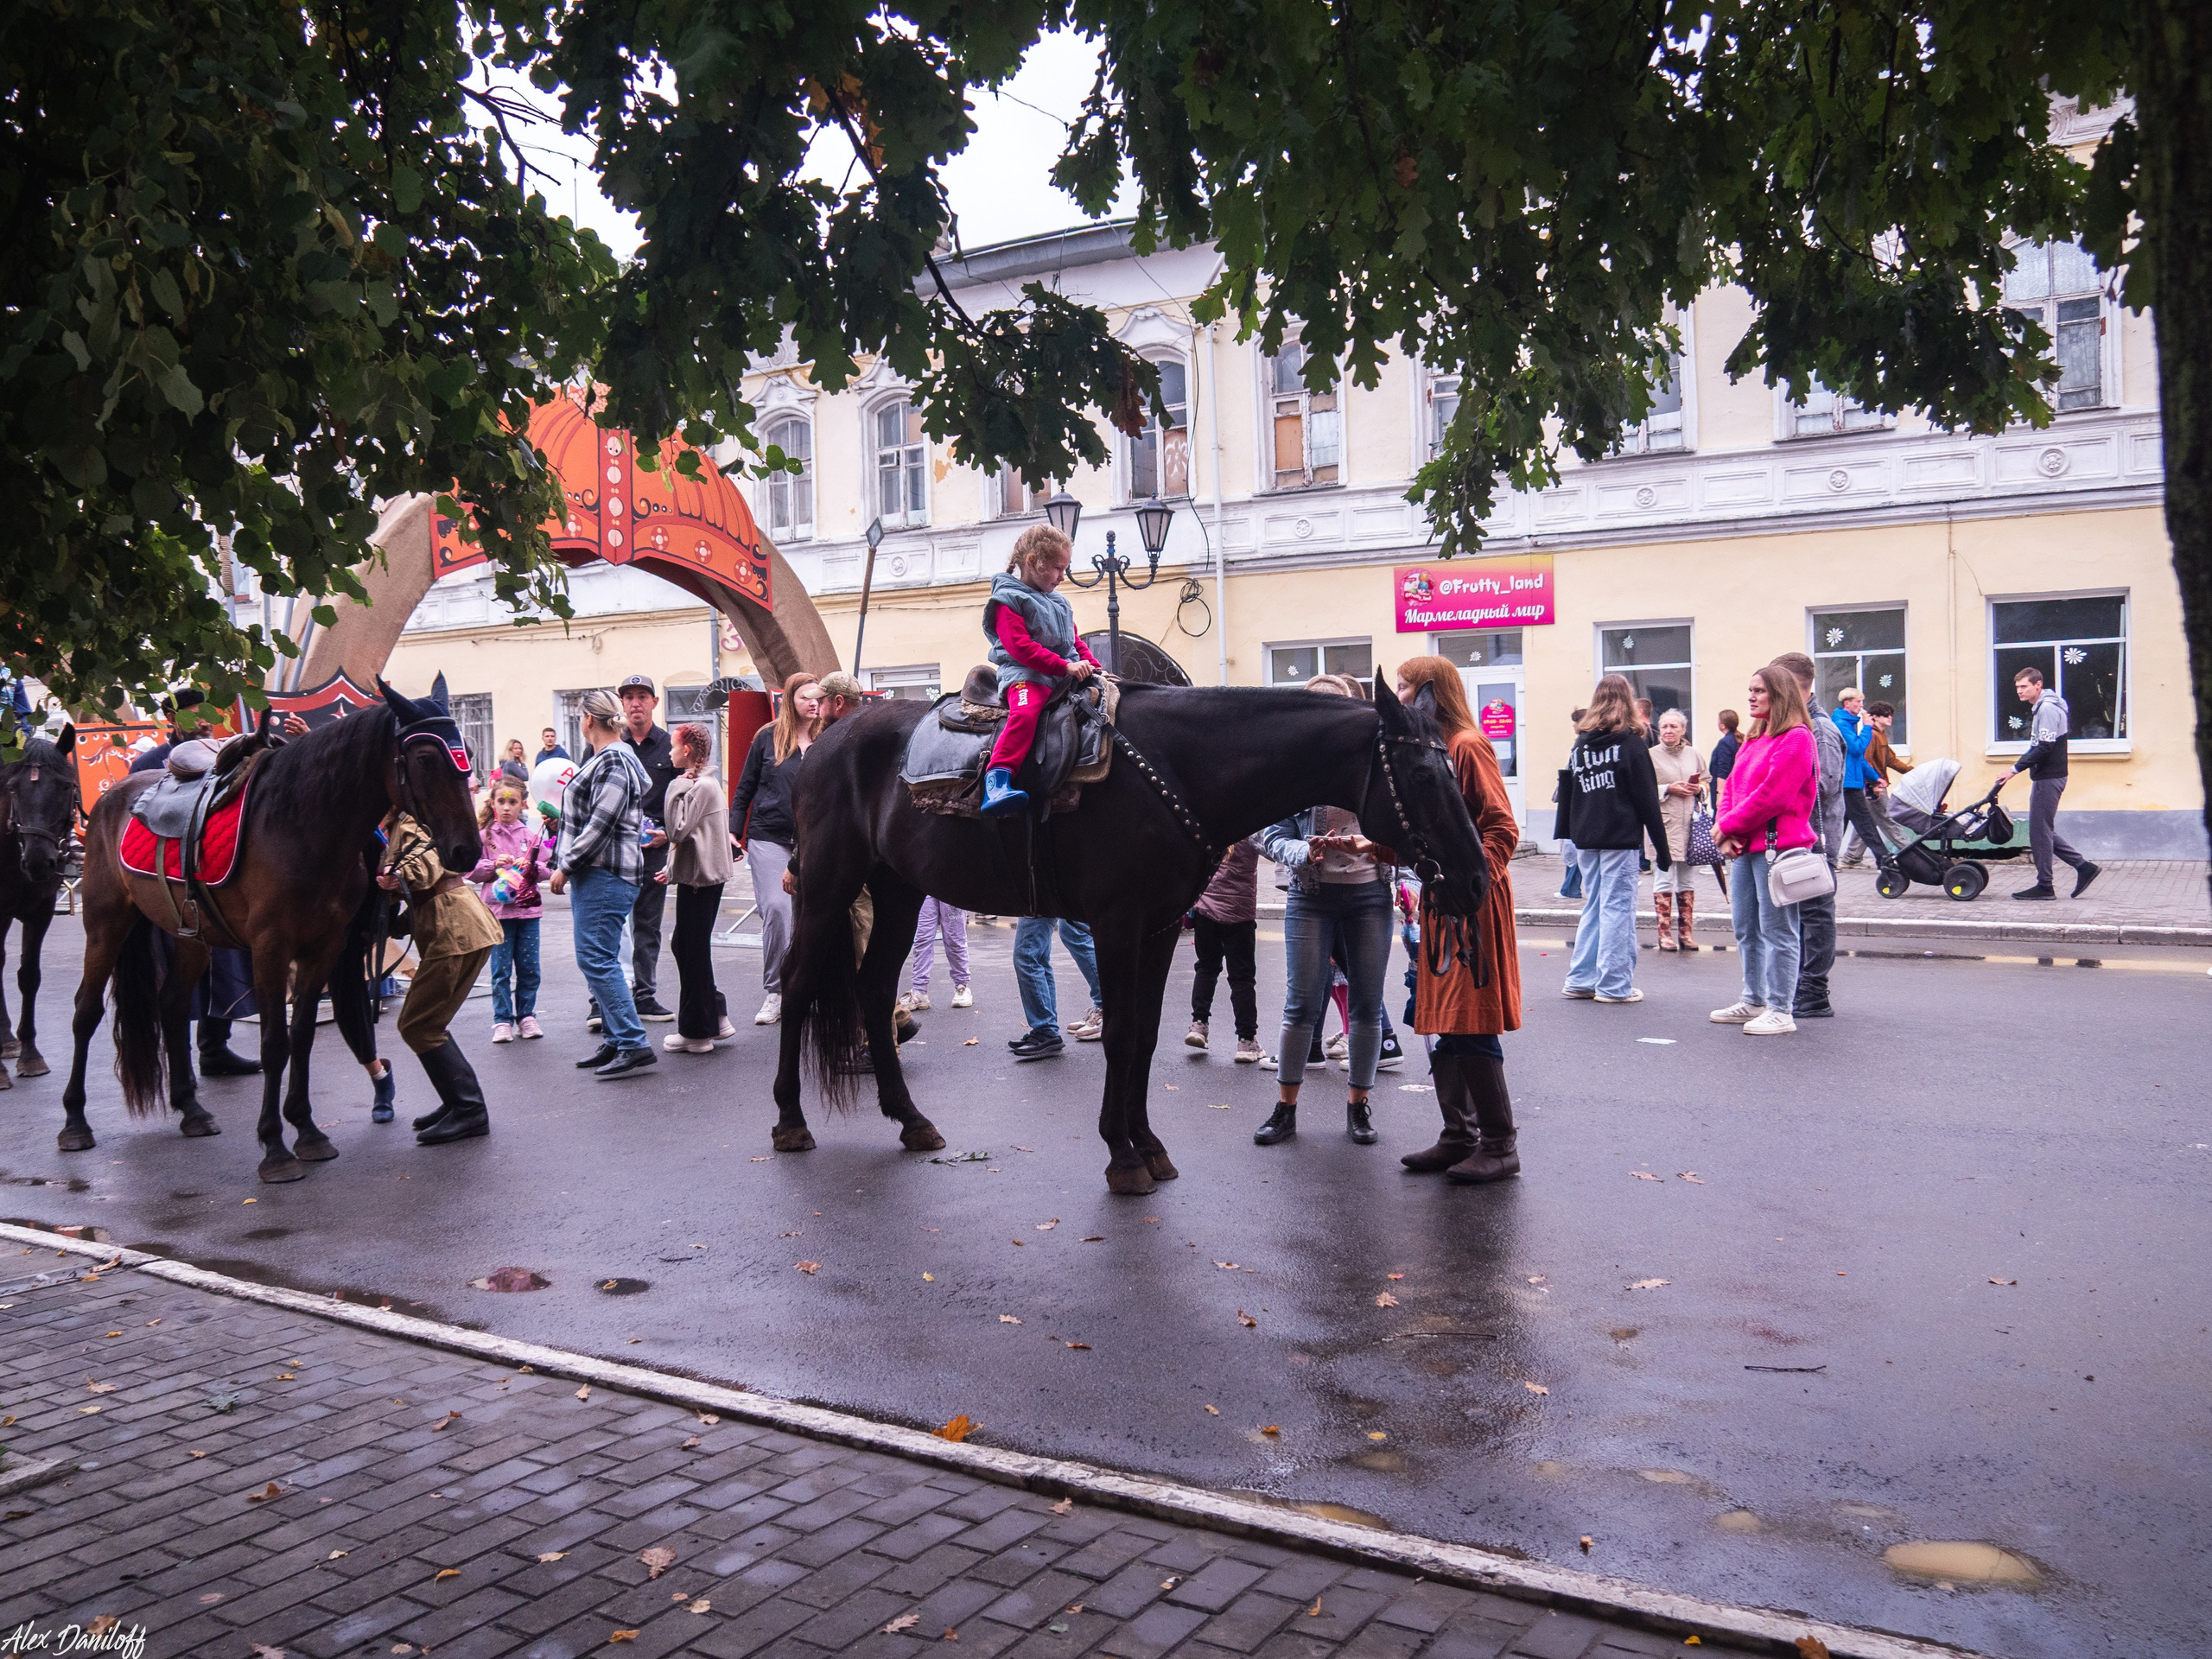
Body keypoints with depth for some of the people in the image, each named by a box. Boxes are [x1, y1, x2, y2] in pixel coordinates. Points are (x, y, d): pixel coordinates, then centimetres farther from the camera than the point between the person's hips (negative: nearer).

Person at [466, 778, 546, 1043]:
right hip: (498, 909, -1)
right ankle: (502, 1020, 8)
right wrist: (494, 864, -14)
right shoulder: (484, 835, 2)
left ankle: (527, 1016, 18)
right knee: (501, 969, 1)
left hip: (528, 909, 2)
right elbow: (471, 871, 1)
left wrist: (532, 866, -13)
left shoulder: (531, 834, 6)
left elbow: (547, 868, 6)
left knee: (529, 968, 6)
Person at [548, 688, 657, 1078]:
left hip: (605, 875, -11)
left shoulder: (613, 760, -15)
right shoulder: (606, 757, 18)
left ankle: (634, 1046, -10)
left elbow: (600, 825, -20)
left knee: (596, 959, -11)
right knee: (600, 959, 12)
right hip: (597, 874, 11)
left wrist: (565, 867, -15)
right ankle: (615, 1042, 17)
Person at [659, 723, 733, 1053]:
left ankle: (697, 1032, 5)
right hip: (699, 876, 10)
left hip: (701, 880, -10)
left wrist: (676, 791, -14)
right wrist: (673, 869, 22)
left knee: (693, 951, -3)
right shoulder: (701, 783, 15)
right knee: (684, 946, 14)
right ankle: (714, 1017, 19)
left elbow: (678, 830, -22)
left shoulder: (701, 787, -16)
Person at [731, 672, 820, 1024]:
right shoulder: (768, 737, 4)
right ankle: (773, 992, -1)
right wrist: (734, 832, 3)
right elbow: (745, 788, 10)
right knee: (776, 910, -13)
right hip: (768, 839, -1)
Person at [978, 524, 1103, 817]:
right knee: (1024, 713, -36)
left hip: (1068, 676, 8)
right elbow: (1021, 647, -14)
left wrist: (1092, 666, 9)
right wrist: (1065, 666, -20)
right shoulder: (1008, 601, -2)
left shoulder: (1059, 603, 24)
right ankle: (996, 782, -47)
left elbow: (1076, 641, 29)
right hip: (1026, 675, -8)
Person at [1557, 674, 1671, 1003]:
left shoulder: (1579, 745, 9)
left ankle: (1580, 980, 15)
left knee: (1593, 907, 14)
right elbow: (1647, 800, -6)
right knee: (1617, 908, -2)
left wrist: (1569, 835, 16)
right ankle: (1614, 985, 0)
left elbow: (1566, 795, 11)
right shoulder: (1630, 743, -5)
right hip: (1620, 839, -5)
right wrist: (1662, 848, -3)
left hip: (1585, 841, 5)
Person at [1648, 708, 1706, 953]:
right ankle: (1665, 933, 1)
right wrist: (1668, 789, -13)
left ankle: (1686, 932, 13)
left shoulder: (1695, 756, 12)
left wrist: (1698, 789, -1)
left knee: (1688, 880, 7)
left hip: (1691, 824, 4)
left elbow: (1707, 784, 20)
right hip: (1664, 824, -4)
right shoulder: (1651, 756, 0)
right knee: (1664, 880, -4)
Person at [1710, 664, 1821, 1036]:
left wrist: (1728, 825, -10)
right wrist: (1726, 834, -1)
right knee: (1745, 927, 14)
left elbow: (1772, 795, -18)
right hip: (1744, 847, 9)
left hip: (1777, 845, -9)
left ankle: (1780, 1011, 1)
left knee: (1776, 929, -5)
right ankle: (1753, 1001, 26)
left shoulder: (1797, 738, -10)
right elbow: (1733, 786, 15)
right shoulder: (1753, 740, 18)